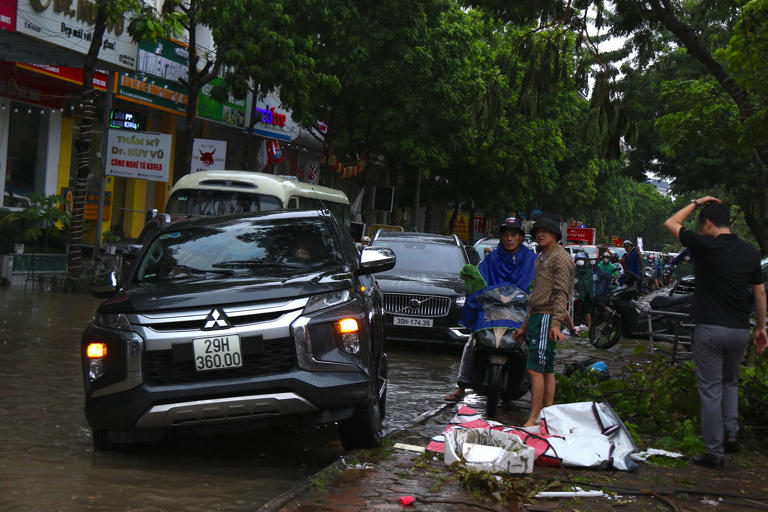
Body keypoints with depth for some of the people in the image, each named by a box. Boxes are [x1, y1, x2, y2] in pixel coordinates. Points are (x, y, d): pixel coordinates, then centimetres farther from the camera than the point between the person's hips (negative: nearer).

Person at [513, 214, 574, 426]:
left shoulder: (561, 258, -7)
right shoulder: (541, 259, 23)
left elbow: (561, 293, -17)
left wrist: (556, 323, -27)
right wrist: (525, 326, 26)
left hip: (548, 318, -10)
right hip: (537, 316, 10)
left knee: (535, 369, -15)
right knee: (547, 370, 9)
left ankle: (533, 419, -16)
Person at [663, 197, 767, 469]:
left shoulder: (706, 245, -11)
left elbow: (671, 223, 2)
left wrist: (696, 203, 13)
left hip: (710, 329, -5)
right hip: (740, 331, 5)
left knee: (711, 390, 1)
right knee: (730, 382, 25)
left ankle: (714, 452, 4)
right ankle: (731, 433, 12)